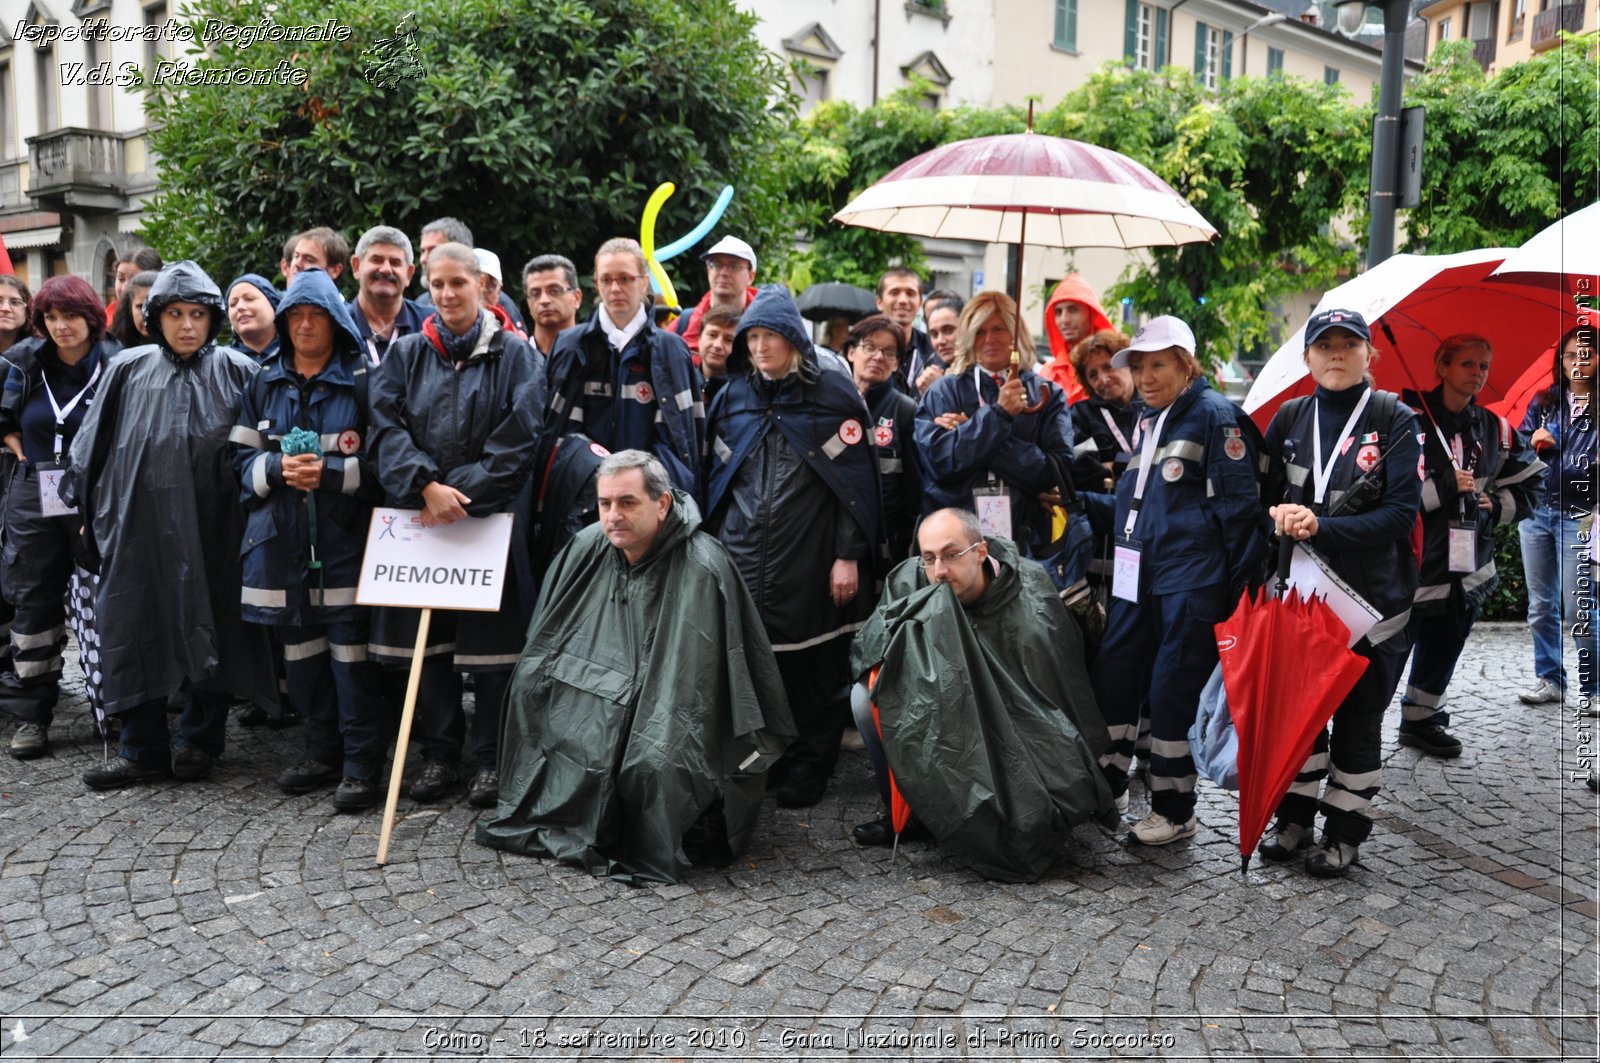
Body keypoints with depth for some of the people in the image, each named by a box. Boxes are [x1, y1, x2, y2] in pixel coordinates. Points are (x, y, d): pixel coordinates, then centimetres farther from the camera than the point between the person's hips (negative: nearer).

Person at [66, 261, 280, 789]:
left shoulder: (237, 372, -1)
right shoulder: (128, 370, 5)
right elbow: (92, 445, 11)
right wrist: (89, 508, 10)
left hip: (211, 528, -2)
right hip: (140, 525, 2)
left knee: (211, 631, 7)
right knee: (135, 628, 4)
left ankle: (200, 740, 22)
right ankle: (143, 749, 15)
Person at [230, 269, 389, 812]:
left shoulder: (362, 379, 0)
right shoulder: (265, 381, 13)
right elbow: (242, 455, 12)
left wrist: (329, 472, -16)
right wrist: (278, 469, -7)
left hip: (344, 537, -4)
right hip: (283, 538, 5)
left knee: (351, 649, -6)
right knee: (300, 647, 10)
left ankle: (360, 763, 2)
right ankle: (322, 752, 23)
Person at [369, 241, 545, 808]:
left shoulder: (514, 354, 2)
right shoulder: (405, 354, 10)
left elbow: (519, 438, -6)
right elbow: (387, 426, -1)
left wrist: (464, 492, -13)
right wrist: (428, 486, -16)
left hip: (490, 517, -2)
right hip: (417, 514, 3)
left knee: (489, 640, -1)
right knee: (427, 639, 6)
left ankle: (492, 760, 11)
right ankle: (439, 755, 18)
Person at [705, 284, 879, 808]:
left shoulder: (833, 395, -1)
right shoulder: (732, 396, 12)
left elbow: (856, 479, -4)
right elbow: (718, 478, 18)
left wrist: (848, 556, -9)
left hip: (811, 563, -3)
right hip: (743, 561, 3)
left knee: (813, 669, 3)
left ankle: (808, 768, 17)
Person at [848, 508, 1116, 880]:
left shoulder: (1032, 604, -26)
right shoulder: (910, 579, -16)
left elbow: (1068, 700, -21)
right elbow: (863, 653, -18)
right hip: (934, 717, 4)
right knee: (866, 699, -20)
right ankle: (906, 811, -3)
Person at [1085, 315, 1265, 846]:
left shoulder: (1213, 414, -7)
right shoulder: (1147, 421, 17)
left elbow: (1239, 504, -9)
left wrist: (1241, 583, -11)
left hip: (1191, 578, -7)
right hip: (1139, 574, 8)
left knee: (1174, 689, -2)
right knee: (1112, 675, 8)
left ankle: (1174, 810, 12)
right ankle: (1103, 787, 22)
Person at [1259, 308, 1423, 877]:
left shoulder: (1395, 420, -6)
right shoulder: (1288, 419, 5)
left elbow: (1402, 511, -13)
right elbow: (1262, 493, 9)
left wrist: (1320, 527, -23)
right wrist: (1277, 515, -15)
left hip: (1372, 596, -3)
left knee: (1358, 715, 7)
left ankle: (1345, 829, 20)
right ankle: (1295, 816, 25)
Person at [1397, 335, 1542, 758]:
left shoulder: (1495, 429, 11)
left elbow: (1528, 485, 22)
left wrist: (1496, 506, 5)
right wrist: (1442, 488, -17)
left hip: (1465, 568, 6)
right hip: (1408, 561, -6)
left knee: (1443, 646, 16)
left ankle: (1421, 719, 34)